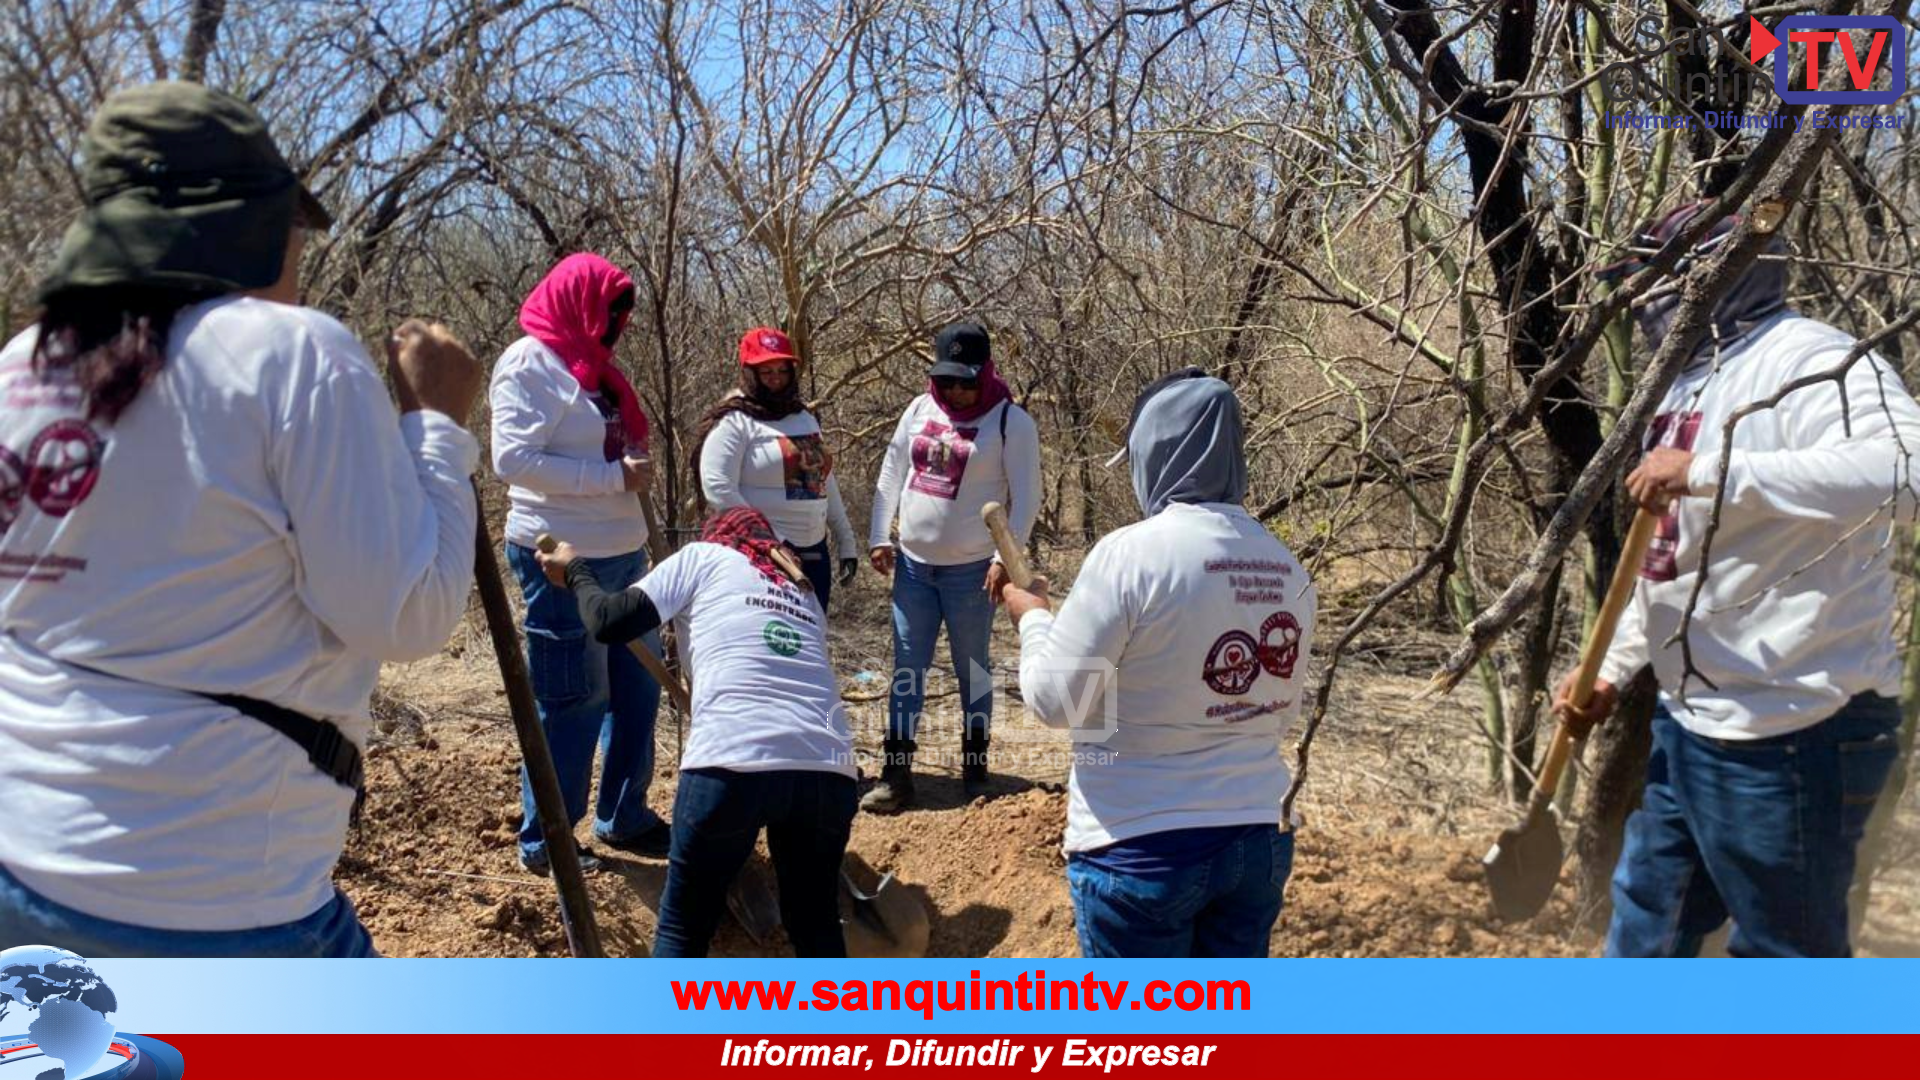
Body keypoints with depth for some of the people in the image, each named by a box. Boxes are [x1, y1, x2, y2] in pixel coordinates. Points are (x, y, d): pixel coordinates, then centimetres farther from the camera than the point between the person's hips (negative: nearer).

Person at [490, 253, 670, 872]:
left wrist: (638, 466, -1)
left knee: (637, 688, 14)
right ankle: (544, 840, 16)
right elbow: (515, 460, -20)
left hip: (623, 554, 9)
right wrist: (614, 476, -19)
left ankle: (624, 817, 29)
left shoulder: (594, 364, 17)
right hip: (564, 559, -9)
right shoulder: (529, 363, -10)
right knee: (571, 701, 0)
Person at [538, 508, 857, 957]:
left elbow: (610, 624, 11)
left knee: (682, 928, 15)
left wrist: (573, 571, 30)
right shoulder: (805, 592, 33)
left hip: (733, 765, -4)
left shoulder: (703, 556, 19)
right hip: (827, 771, 4)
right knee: (816, 926, 23)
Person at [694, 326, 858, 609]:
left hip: (814, 553, 7)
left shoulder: (805, 418, 16)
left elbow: (824, 482, 20)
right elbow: (718, 489, -16)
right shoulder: (734, 421, -7)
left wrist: (845, 541, 16)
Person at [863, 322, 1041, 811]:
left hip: (971, 569, -4)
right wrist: (880, 538, 5)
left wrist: (1005, 558, -15)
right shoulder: (920, 409, 7)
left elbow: (1026, 498, -8)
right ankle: (896, 775, 11)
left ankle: (975, 770, 20)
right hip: (912, 563, 5)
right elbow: (892, 474, 11)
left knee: (972, 669, 7)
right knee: (907, 668, 6)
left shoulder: (1011, 421, -7)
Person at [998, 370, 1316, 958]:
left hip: (1140, 849, -5)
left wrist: (1032, 617, 5)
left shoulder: (1130, 554, -18)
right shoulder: (1289, 572, 0)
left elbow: (1055, 700, -12)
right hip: (1258, 841, 5)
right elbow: (1282, 709, 12)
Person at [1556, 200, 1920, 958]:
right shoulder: (1694, 381, 14)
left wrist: (1707, 470, -34)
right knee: (1647, 920, 21)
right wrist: (1613, 672, 19)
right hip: (1690, 720, 10)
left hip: (1790, 731, -9)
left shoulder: (1807, 359, -15)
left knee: (1784, 948, 5)